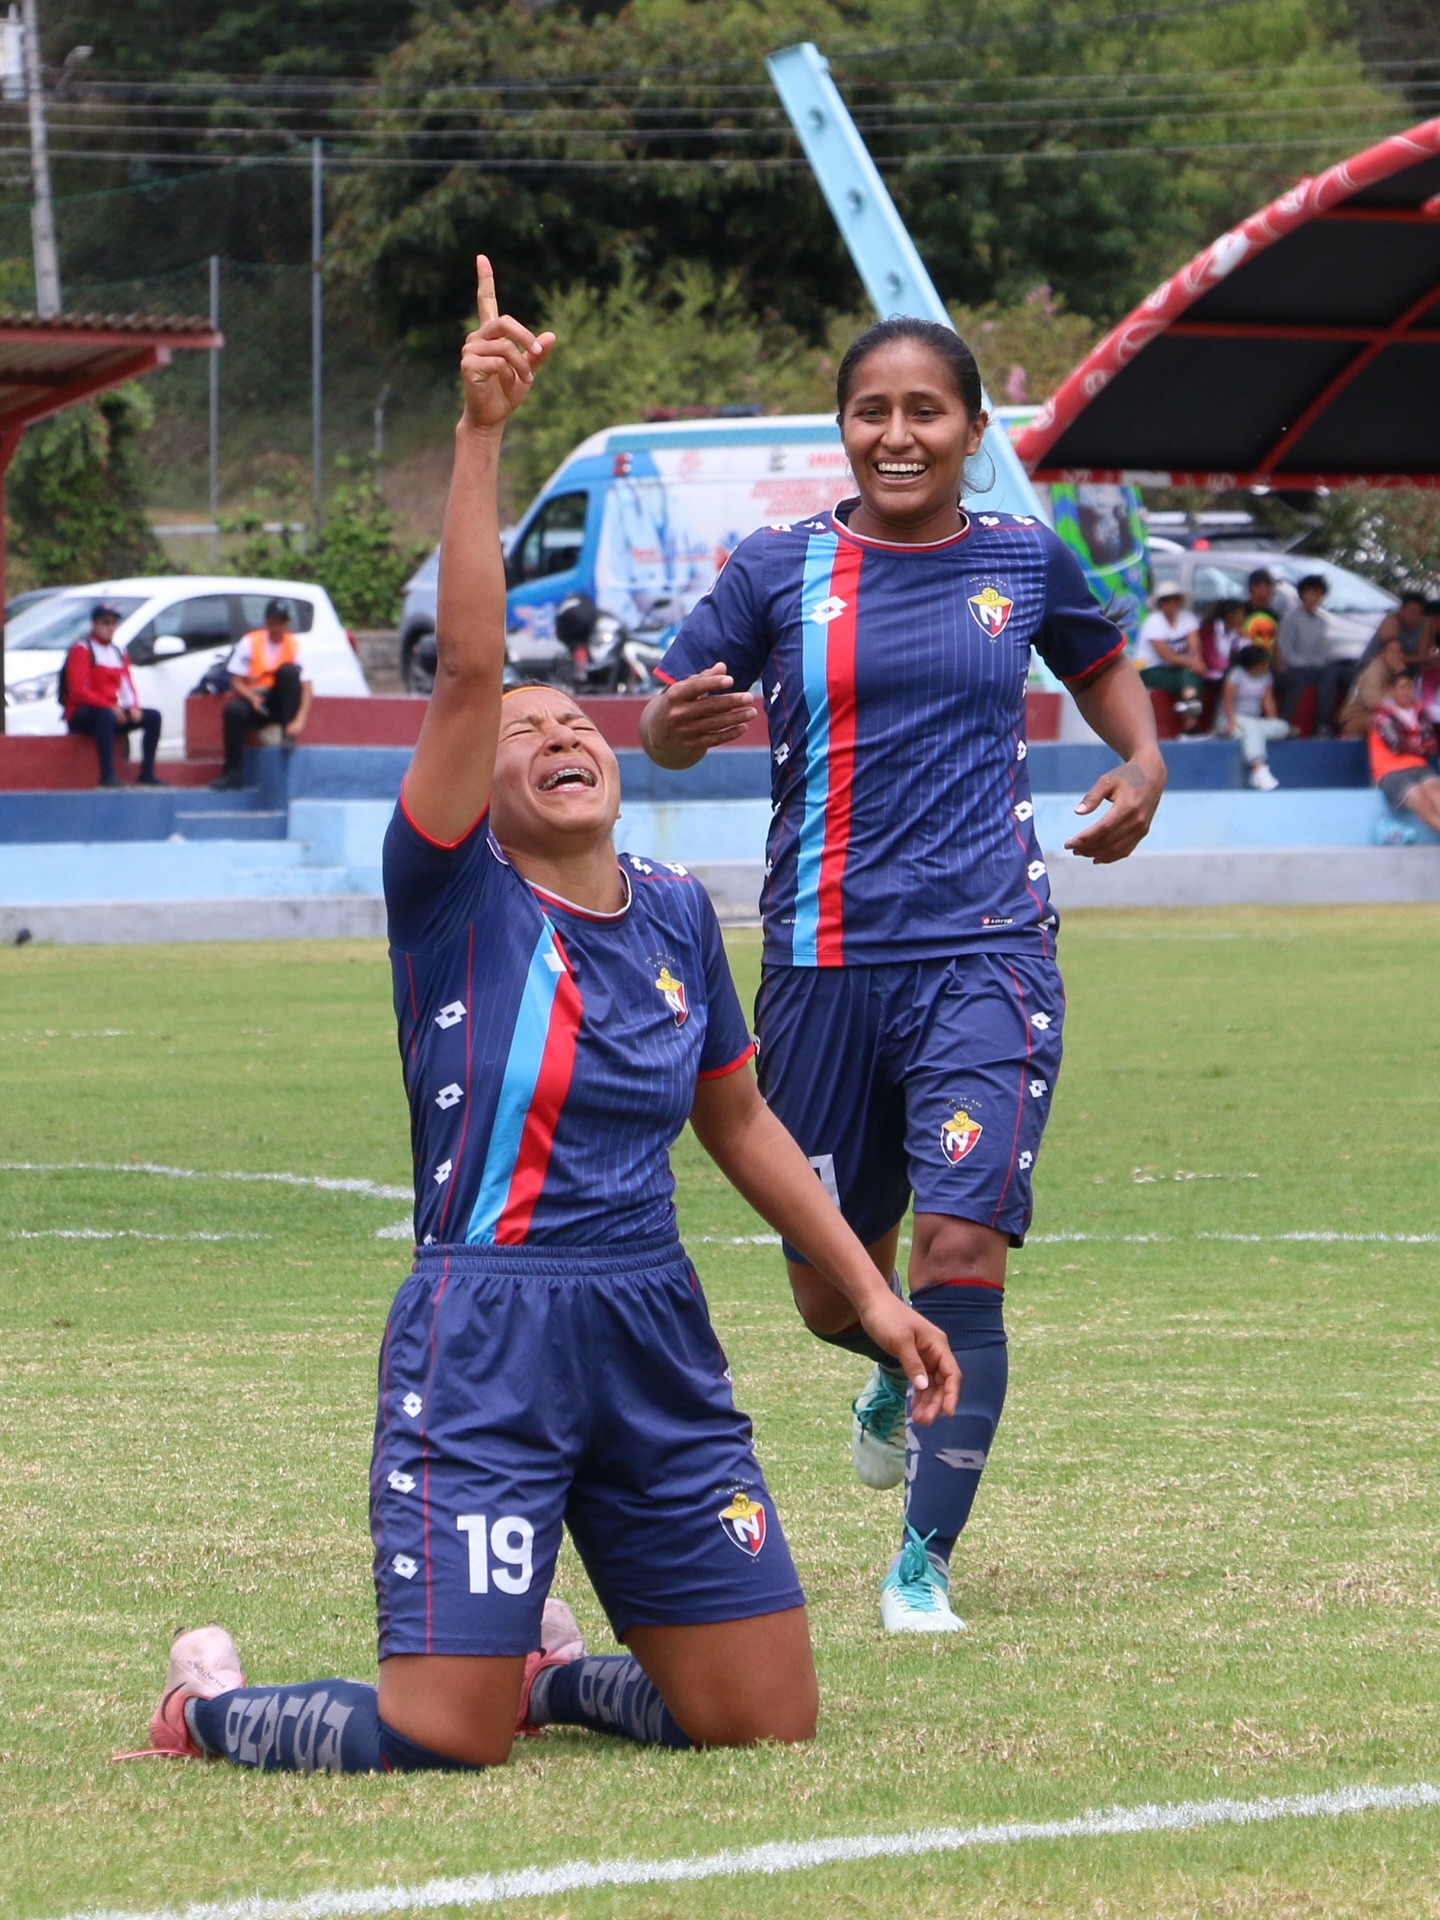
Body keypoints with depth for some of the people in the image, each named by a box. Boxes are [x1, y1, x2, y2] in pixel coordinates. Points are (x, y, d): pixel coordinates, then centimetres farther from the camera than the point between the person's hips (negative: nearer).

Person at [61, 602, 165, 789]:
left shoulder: (117, 653, 18)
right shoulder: (82, 650, -8)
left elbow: (127, 685, 15)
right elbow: (77, 691, -17)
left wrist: (133, 707, -8)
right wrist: (111, 707, -22)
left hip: (111, 710, 8)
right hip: (80, 714, -8)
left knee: (152, 717, -4)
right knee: (106, 715, -40)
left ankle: (147, 773, -7)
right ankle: (107, 775, -46)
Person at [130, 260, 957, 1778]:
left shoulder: (676, 912, 11)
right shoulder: (458, 896, -5)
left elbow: (738, 1121, 23)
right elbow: (466, 669, -19)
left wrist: (869, 1291, 23)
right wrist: (481, 438, -26)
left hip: (657, 1337, 6)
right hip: (487, 1333, -6)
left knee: (767, 1721, 4)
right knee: (441, 1741, -13)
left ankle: (547, 1667, 33)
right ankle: (211, 1701, 18)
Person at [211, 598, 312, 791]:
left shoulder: (294, 647, -4)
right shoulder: (250, 642, -2)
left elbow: (305, 687, -12)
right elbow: (236, 681, -4)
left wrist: (300, 720, -28)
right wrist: (252, 698, -25)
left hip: (280, 702, 0)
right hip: (255, 702, 0)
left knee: (288, 671, -28)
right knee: (233, 710, -33)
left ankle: (289, 735, -25)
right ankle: (234, 773, -27)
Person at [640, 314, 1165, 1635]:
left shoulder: (1026, 562, 6)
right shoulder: (777, 571, 2)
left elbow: (1101, 666, 25)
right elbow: (665, 732, 6)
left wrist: (1144, 762, 5)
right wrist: (683, 721, -18)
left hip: (986, 951, -1)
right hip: (825, 963, 1)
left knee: (962, 1242, -18)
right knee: (831, 1292, 9)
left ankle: (924, 1562, -8)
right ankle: (903, 1372, 47)